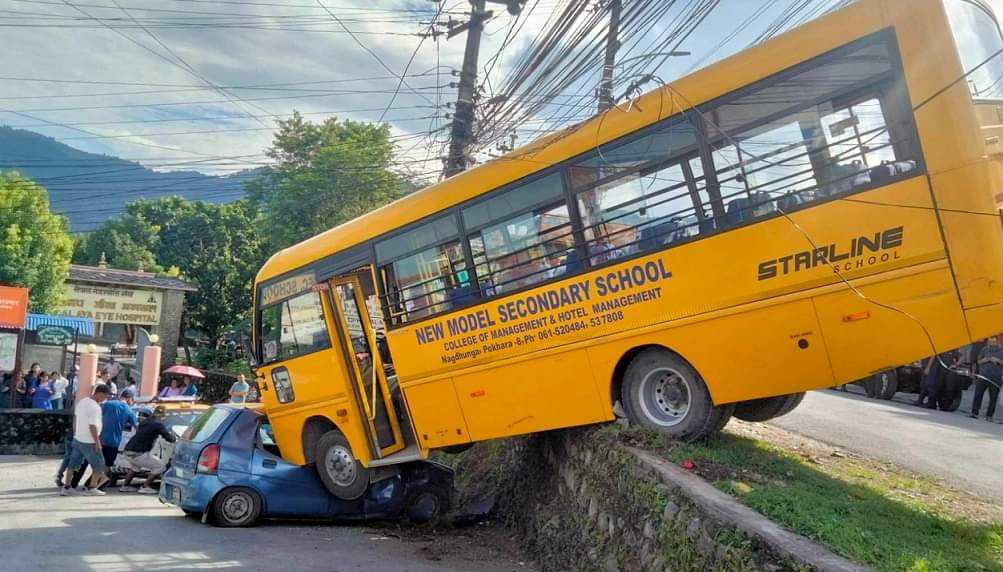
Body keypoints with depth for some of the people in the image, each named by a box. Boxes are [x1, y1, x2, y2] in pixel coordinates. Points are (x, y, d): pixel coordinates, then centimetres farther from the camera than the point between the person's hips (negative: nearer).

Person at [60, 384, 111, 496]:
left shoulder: (81, 402, 7)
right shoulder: (94, 407, -22)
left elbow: (75, 419, 17)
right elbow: (93, 426, -25)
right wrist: (97, 442, -19)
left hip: (77, 439, 9)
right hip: (89, 442, -9)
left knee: (73, 464, 16)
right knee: (99, 464, 4)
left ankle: (66, 487, 20)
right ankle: (91, 488, 8)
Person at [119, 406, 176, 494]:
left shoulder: (144, 422, 14)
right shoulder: (158, 424, -8)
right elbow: (169, 438, -9)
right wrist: (173, 436, 14)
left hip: (128, 451, 8)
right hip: (138, 454, -8)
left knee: (135, 466, 39)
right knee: (159, 466, 3)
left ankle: (125, 485, 38)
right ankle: (145, 487, 2)